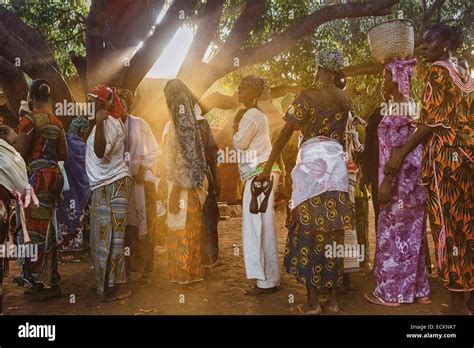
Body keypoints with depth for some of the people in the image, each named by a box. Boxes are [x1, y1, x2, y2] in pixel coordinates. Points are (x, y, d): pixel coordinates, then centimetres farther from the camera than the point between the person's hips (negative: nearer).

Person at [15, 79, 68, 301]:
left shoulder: (30, 119, -10)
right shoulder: (56, 121, 12)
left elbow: (19, 153, -12)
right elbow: (63, 155, 13)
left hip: (37, 177, -8)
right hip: (52, 174, 8)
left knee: (36, 228, -3)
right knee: (44, 228, 13)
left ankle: (49, 285, -1)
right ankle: (41, 281, 20)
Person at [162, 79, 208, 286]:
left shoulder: (178, 122, -15)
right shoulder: (184, 119, 12)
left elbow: (179, 158, -19)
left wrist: (176, 189, -18)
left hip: (182, 184, -9)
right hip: (188, 183, 9)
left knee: (183, 230, 0)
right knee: (187, 229, 14)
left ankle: (188, 276, 9)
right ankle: (190, 274, 24)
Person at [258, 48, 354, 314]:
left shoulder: (307, 96, -5)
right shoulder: (345, 98, 10)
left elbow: (286, 134, -8)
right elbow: (343, 133, 11)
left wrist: (269, 165, -3)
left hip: (312, 161, -5)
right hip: (337, 162, 5)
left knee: (309, 229, -1)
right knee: (333, 231, 7)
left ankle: (313, 302, 2)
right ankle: (333, 299, 13)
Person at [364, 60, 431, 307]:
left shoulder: (397, 110, -13)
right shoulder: (413, 107, 13)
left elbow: (398, 150, -19)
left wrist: (387, 181, -20)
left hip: (400, 182, -9)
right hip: (415, 181, 9)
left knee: (393, 236, -1)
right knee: (412, 236, 13)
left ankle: (390, 293, 7)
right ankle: (418, 290, 20)